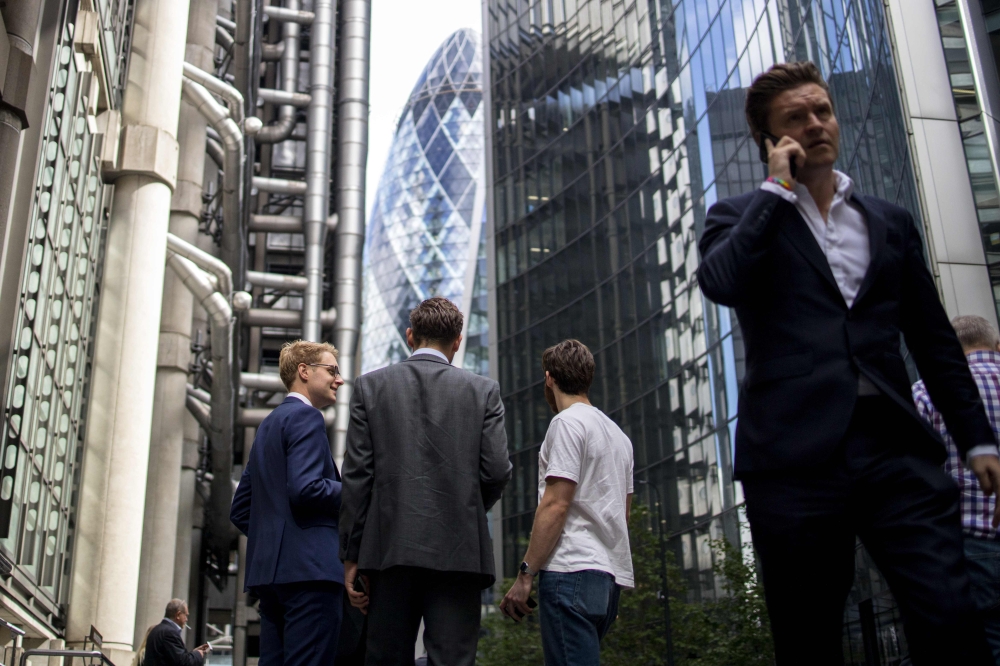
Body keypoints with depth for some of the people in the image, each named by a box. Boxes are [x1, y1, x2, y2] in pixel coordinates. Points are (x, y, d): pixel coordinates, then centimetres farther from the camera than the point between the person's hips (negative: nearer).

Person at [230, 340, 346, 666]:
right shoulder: (306, 416, -5)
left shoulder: (268, 424, 24)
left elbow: (240, 510, 23)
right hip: (308, 568, -10)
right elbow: (305, 489, -19)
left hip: (269, 569, 10)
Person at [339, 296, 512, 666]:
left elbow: (356, 476, 2)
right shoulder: (483, 390, 4)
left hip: (390, 548, 1)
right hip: (458, 551, -1)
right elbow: (497, 470, -1)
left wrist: (351, 555, 5)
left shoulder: (370, 385, 6)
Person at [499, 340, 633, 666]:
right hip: (612, 575, 9)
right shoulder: (618, 434, 22)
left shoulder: (568, 423, -5)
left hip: (573, 569, -9)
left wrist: (525, 574, -13)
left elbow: (555, 505, -13)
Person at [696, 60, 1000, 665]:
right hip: (797, 455, -2)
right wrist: (777, 186, -3)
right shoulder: (743, 218, 11)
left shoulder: (891, 223, 19)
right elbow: (720, 282, -12)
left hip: (895, 450, 2)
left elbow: (935, 342, 19)